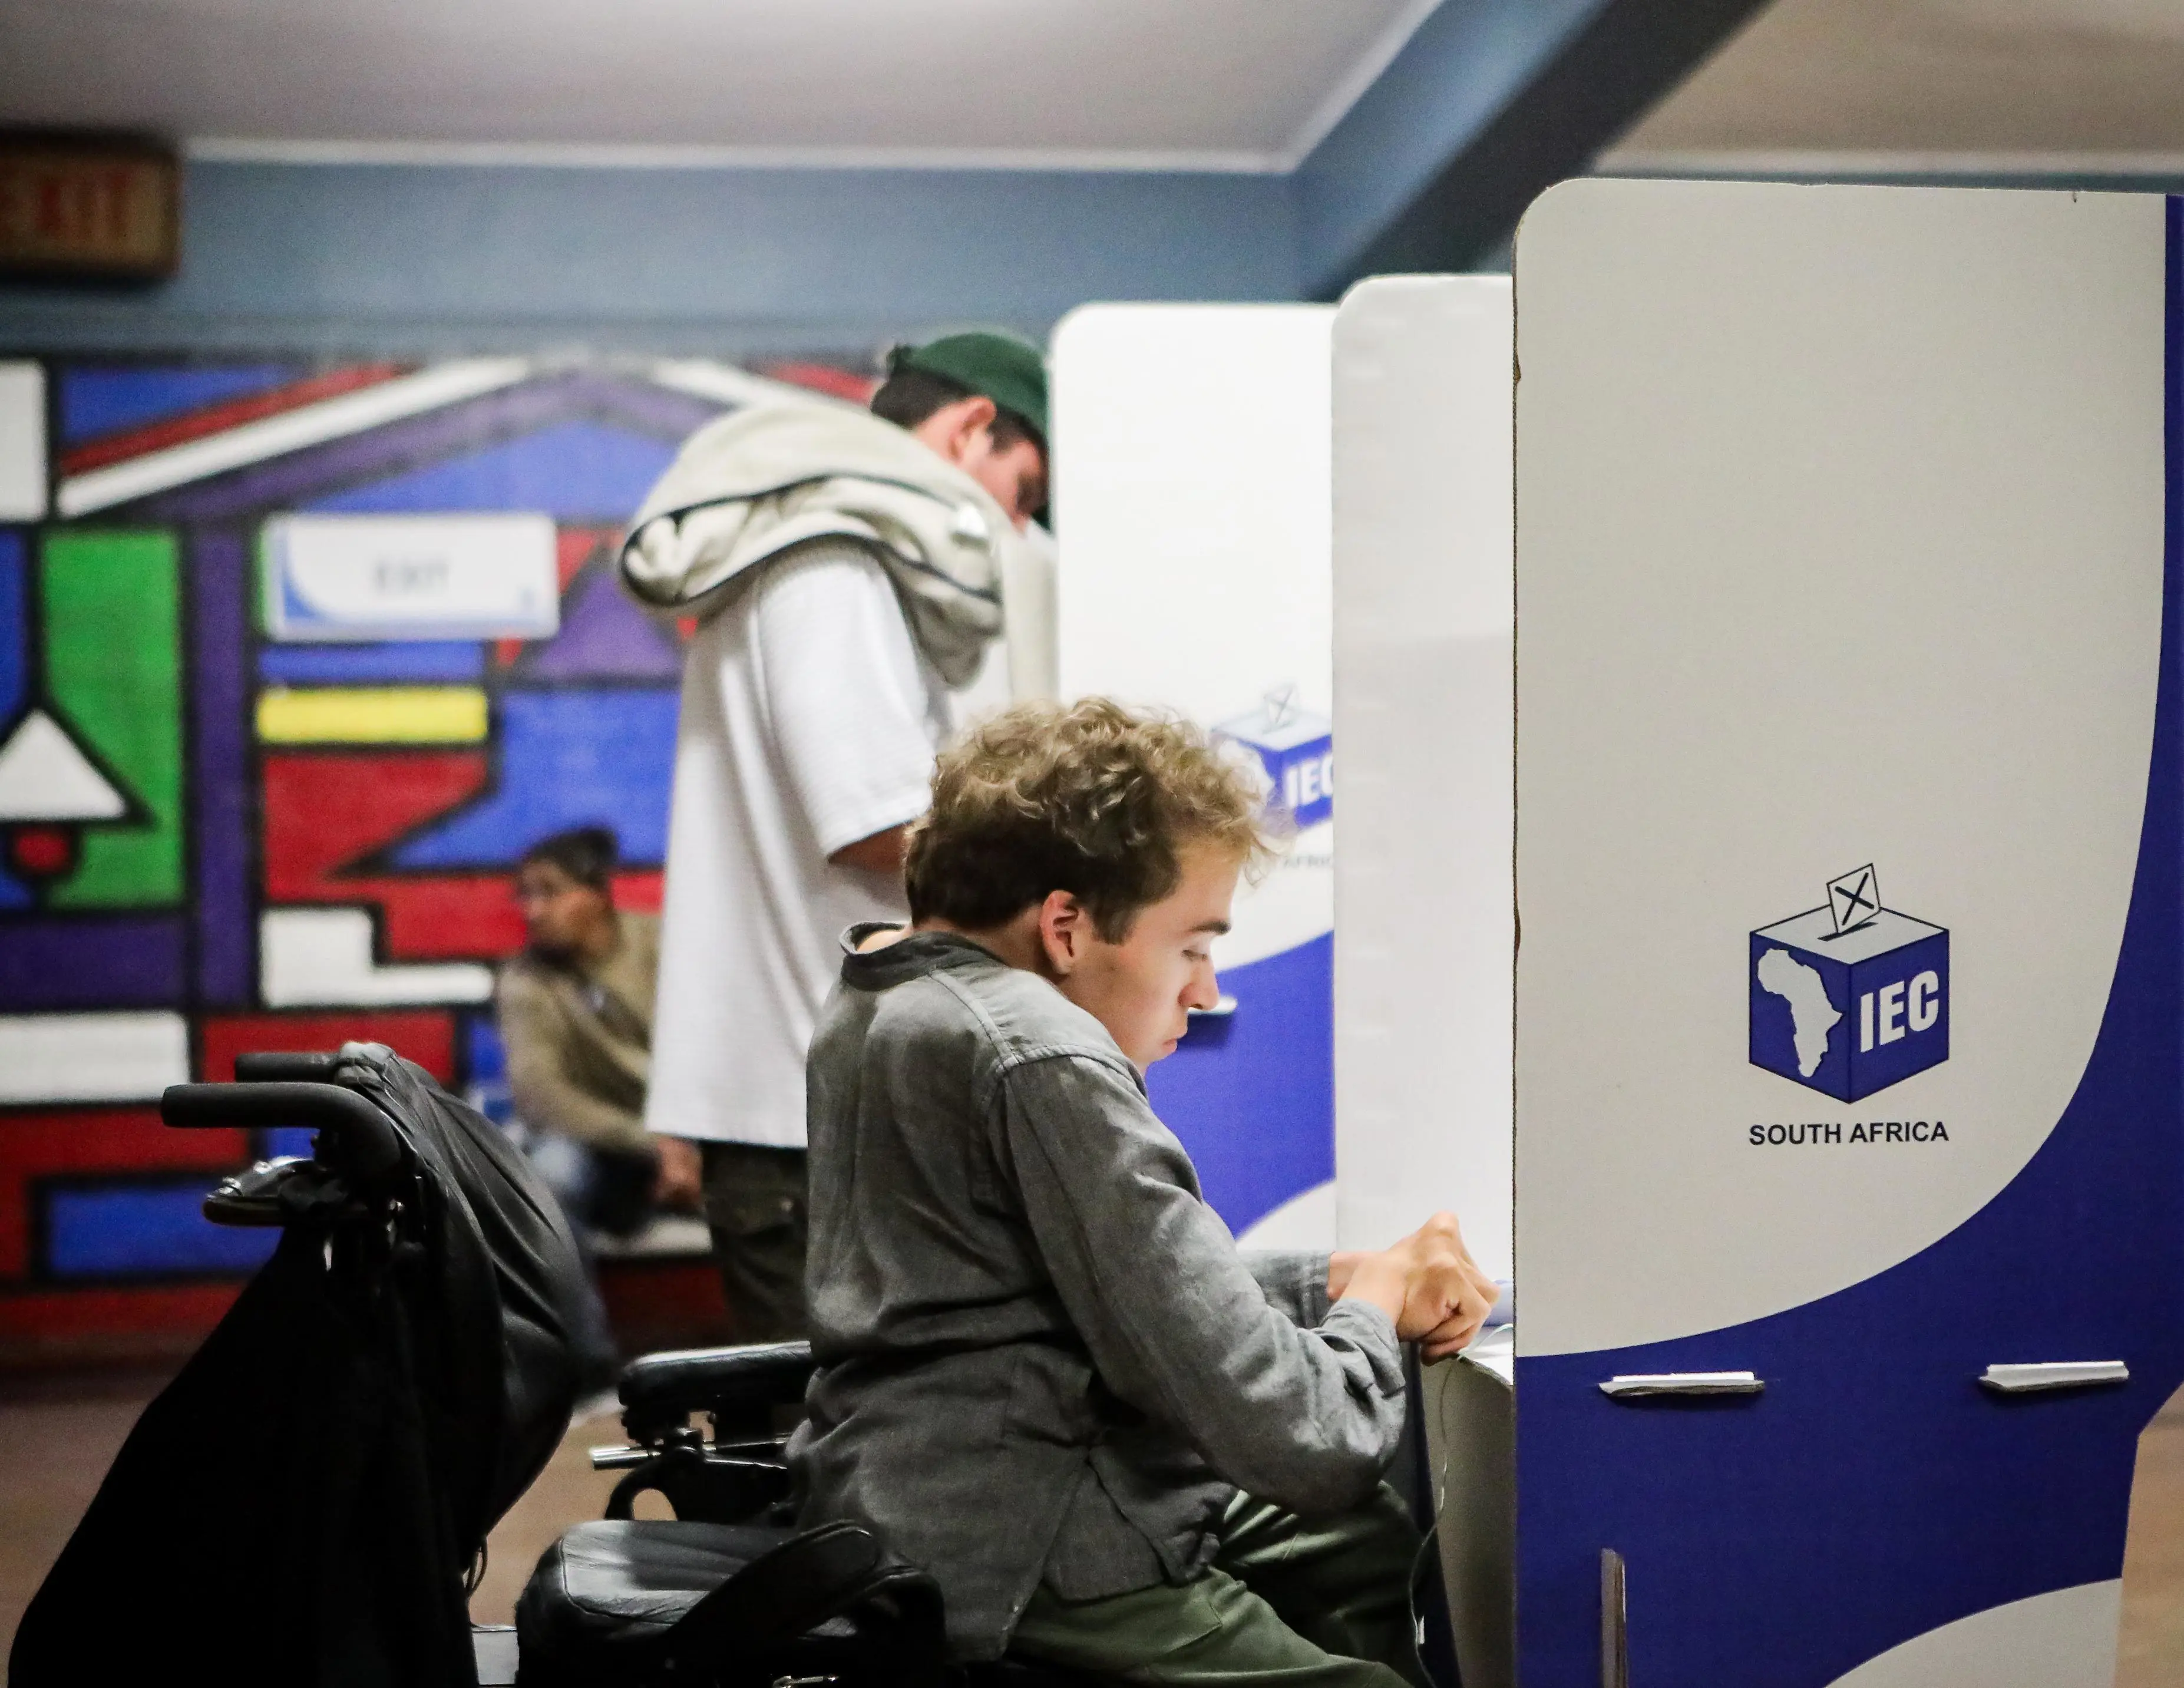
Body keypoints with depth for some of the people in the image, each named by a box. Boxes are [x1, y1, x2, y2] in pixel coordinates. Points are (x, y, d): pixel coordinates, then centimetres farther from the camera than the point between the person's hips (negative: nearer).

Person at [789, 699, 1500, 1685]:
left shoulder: (880, 1003, 9)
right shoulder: (1042, 1058, -22)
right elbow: (1289, 1437, -22)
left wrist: (1336, 1280, 5)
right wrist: (1376, 1306, -1)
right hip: (1028, 1580, -11)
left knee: (1396, 1554, 22)